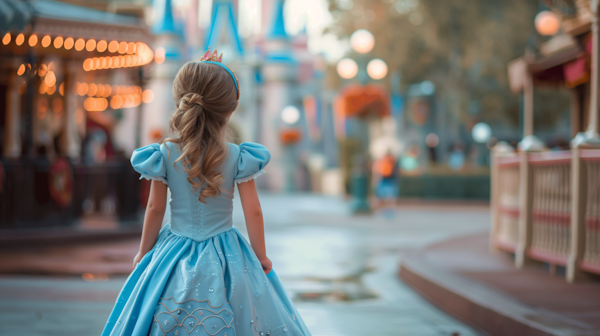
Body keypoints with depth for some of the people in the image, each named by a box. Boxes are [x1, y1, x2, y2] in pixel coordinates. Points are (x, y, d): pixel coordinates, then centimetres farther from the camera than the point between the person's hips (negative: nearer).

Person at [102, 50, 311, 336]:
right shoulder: (237, 157, -11)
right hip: (225, 257, -1)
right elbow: (253, 211, -6)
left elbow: (155, 209, -1)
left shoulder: (165, 155, -9)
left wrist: (144, 253, 13)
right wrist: (261, 256, 8)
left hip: (176, 256, 1)